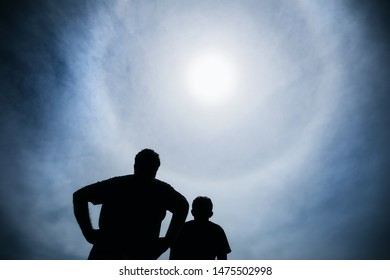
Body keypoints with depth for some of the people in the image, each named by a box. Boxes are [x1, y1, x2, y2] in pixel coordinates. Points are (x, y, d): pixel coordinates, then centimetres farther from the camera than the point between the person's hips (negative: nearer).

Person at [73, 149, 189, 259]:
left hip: (104, 253, 2)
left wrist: (89, 233, 8)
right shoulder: (161, 189, 11)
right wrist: (166, 242, -3)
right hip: (140, 257, -2)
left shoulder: (115, 183, 17)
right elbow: (182, 205, -7)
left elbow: (79, 196, 12)